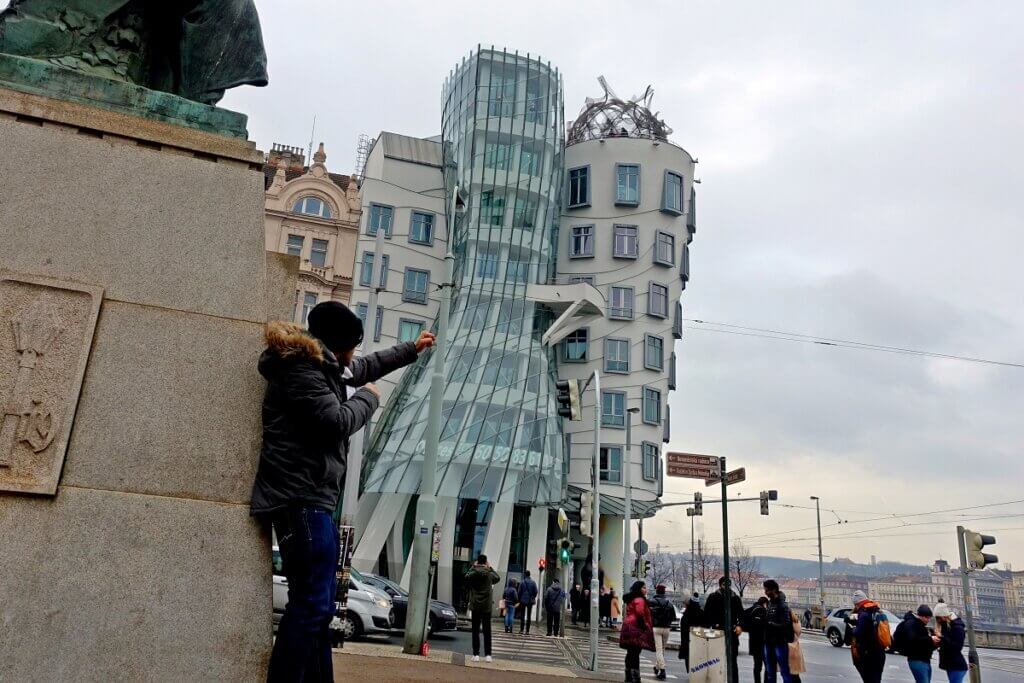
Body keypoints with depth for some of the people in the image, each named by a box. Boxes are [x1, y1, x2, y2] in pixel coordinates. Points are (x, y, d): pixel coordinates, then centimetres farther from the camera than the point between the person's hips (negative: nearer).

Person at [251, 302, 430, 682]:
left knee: (319, 605, 12)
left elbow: (367, 366, 38)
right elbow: (337, 422, -18)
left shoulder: (323, 366, 20)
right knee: (311, 604, -14)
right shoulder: (300, 368, -11)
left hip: (311, 499, 11)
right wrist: (369, 397, 0)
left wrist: (412, 349, 46)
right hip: (300, 498, -11)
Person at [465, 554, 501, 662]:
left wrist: (472, 567, 14)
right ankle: (487, 655, 5)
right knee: (487, 631, 7)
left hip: (475, 606, 0)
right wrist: (490, 568, 17)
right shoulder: (489, 574, -7)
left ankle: (476, 654, 2)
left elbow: (466, 577, 14)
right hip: (487, 606, 0)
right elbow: (498, 578, 15)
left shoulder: (472, 574, -9)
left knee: (475, 631, 5)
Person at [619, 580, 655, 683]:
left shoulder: (631, 599, 20)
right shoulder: (640, 599, -11)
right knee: (635, 653, -12)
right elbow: (640, 614, -20)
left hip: (628, 626, 10)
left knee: (630, 653, 14)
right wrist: (644, 626, -11)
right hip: (636, 628, -10)